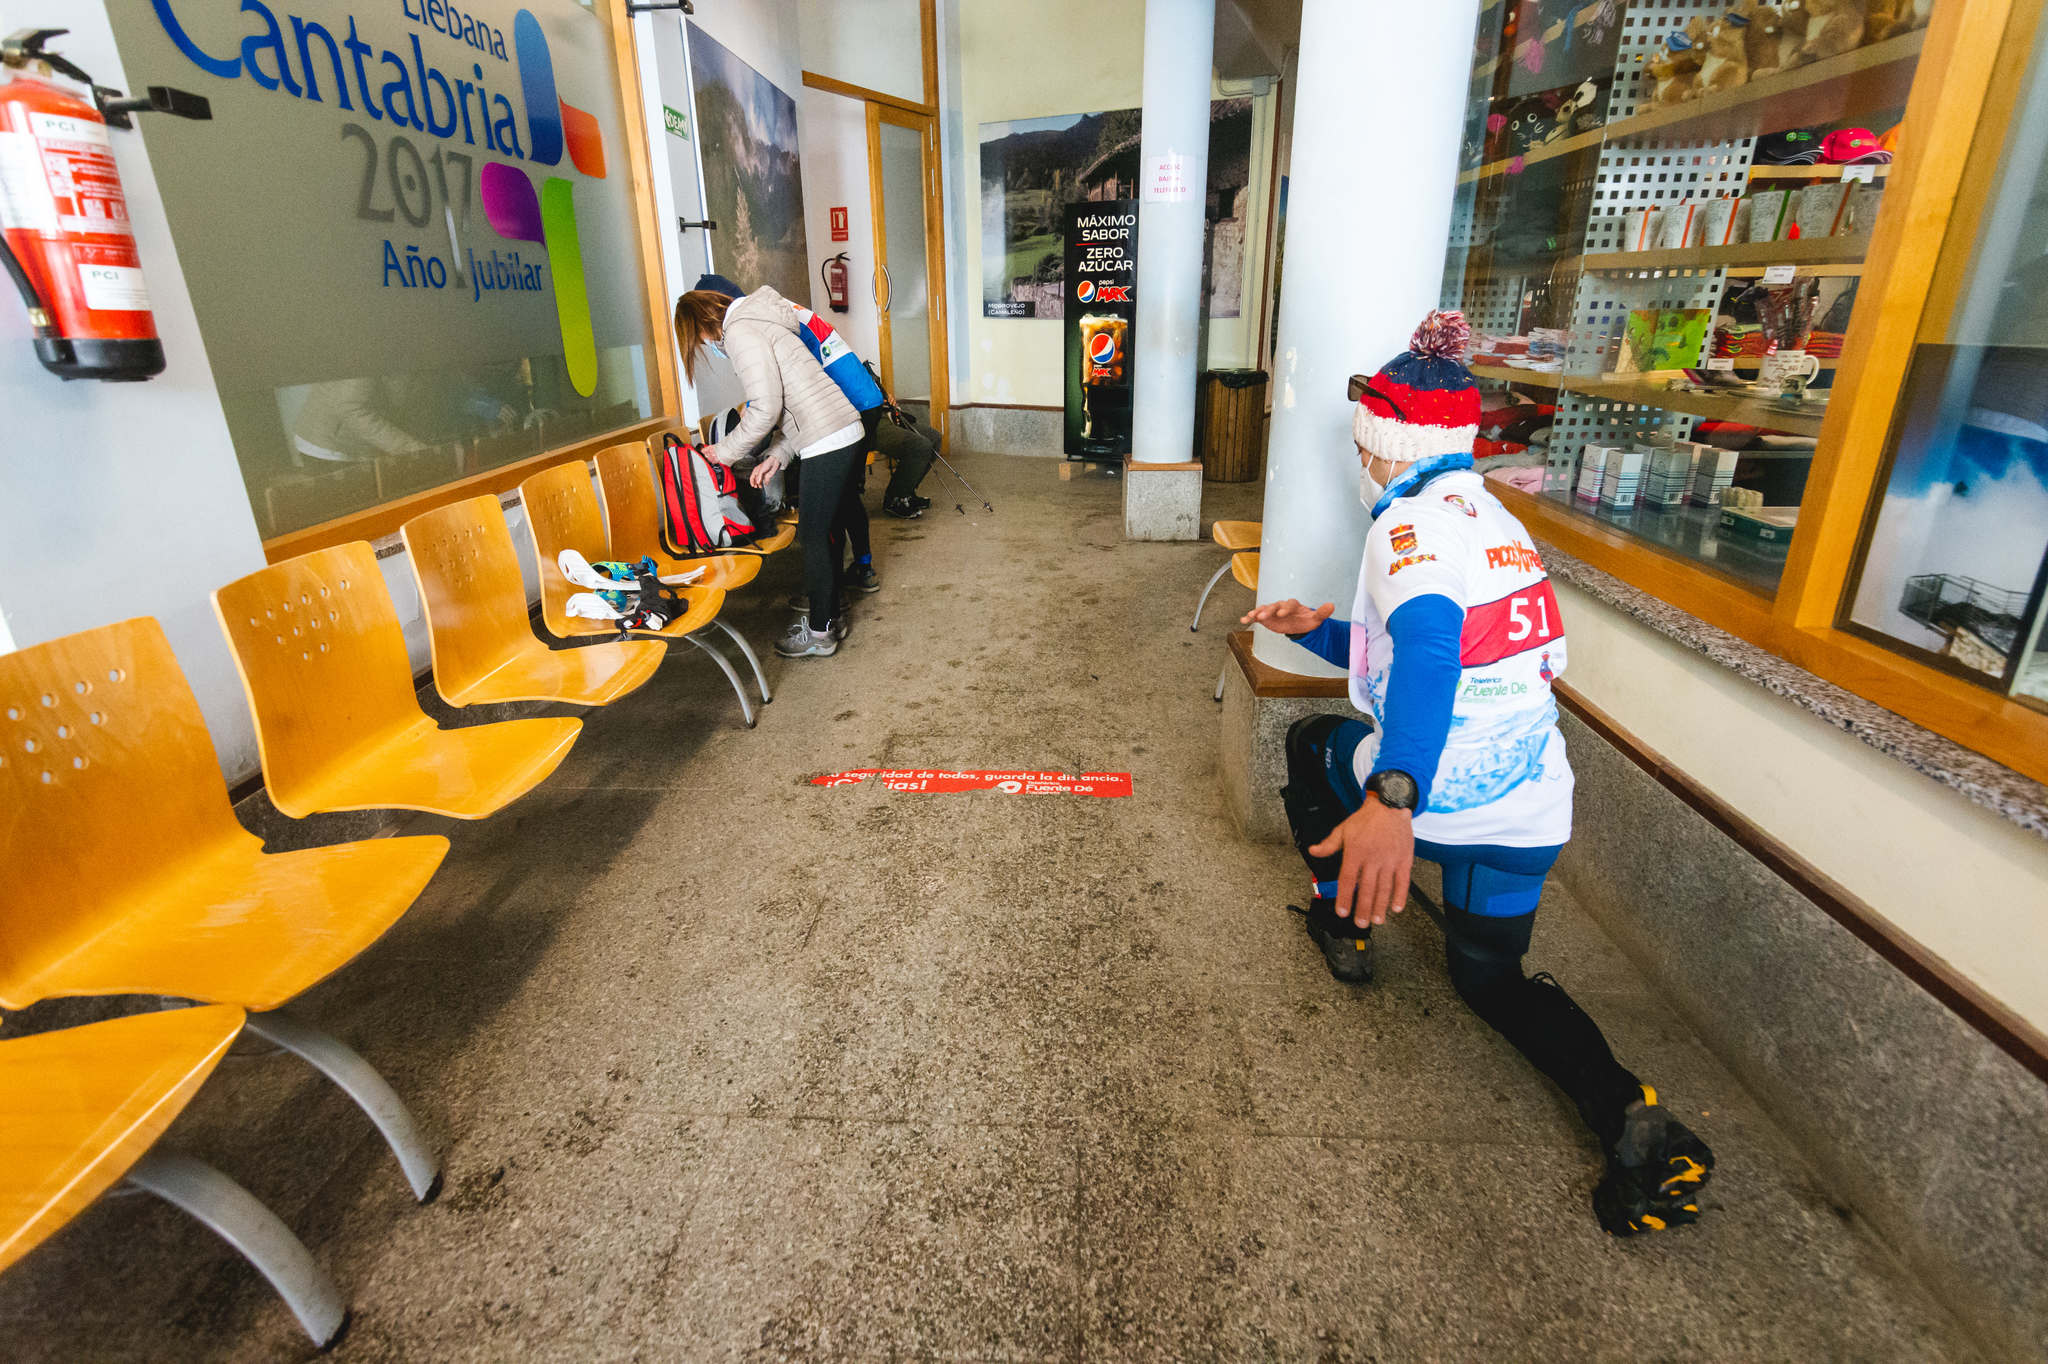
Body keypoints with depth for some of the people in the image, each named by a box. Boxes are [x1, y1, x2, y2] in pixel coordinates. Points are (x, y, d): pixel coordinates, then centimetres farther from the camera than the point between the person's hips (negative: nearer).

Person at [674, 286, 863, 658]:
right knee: (825, 529, 17)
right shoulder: (755, 324, 24)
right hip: (843, 432, 10)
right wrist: (777, 456, 15)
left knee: (814, 533, -1)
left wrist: (727, 450, -2)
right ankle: (830, 615, 28)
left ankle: (819, 633, 9)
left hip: (826, 441, -10)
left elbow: (766, 410, -16)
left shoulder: (739, 332, -8)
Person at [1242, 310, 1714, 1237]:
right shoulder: (1497, 522, 17)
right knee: (1492, 976, 28)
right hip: (1534, 816, 8)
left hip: (1433, 799, -8)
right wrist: (1319, 628, 22)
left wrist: (1392, 798, -45)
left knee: (1311, 742, 24)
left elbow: (1428, 650, -32)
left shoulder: (1412, 520, -12)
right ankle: (1629, 1114, 3)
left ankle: (1345, 923, 34)